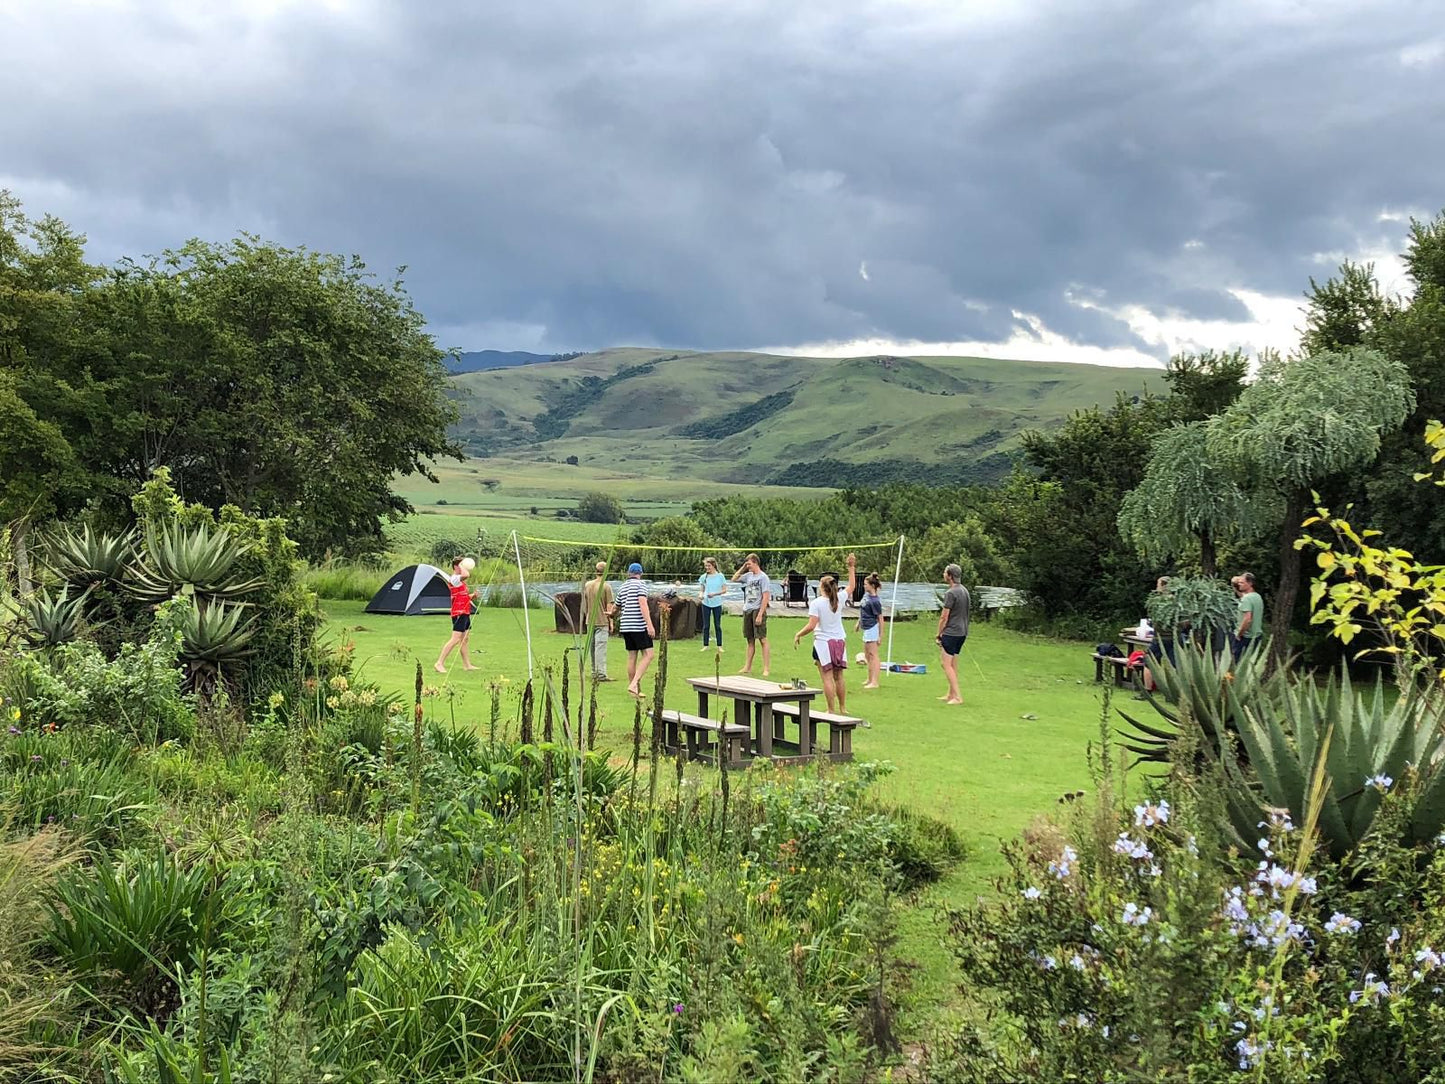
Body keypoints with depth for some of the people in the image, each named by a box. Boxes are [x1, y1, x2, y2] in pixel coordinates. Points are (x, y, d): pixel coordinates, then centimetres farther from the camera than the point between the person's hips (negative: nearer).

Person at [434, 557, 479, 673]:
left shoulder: (460, 580, 19)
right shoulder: (454, 578, -13)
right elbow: (466, 575, -35)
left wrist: (472, 595, 9)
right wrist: (461, 566, -17)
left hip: (465, 612, 11)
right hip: (459, 613, -11)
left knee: (465, 639, 14)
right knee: (456, 639, -14)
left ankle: (467, 665, 20)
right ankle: (439, 663, -14)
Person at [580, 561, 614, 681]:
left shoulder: (587, 585, 6)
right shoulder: (606, 586, -10)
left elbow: (584, 604, 13)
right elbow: (609, 606, -9)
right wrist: (611, 621, 0)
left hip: (589, 621, 5)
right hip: (602, 622, -5)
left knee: (592, 647, 12)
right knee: (601, 647, -7)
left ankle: (594, 673, 16)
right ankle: (601, 674, -10)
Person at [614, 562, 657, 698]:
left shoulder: (622, 587, 15)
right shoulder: (640, 584, -5)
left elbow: (616, 607, 28)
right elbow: (643, 604, -18)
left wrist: (619, 614, 52)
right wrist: (650, 625, -23)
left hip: (625, 626, 7)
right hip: (639, 625, -7)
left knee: (632, 657, 10)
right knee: (648, 655, -4)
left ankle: (636, 691, 13)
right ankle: (634, 684, -18)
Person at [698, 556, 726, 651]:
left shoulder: (720, 576, -3)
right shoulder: (703, 577, 3)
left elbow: (724, 589, -2)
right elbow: (702, 590, 10)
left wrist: (714, 594, -16)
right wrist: (701, 595, -12)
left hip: (717, 603, -2)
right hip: (706, 603, 2)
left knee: (717, 625, 4)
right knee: (706, 626, 5)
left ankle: (719, 646, 11)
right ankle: (705, 645, 12)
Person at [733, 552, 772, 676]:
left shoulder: (763, 577, -9)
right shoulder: (748, 576, 11)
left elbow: (766, 597, -13)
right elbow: (734, 578, 26)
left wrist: (760, 615, -19)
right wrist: (742, 568, 12)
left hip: (758, 610, -7)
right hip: (747, 610, 7)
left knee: (762, 639, -5)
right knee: (750, 640, 12)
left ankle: (766, 668, -4)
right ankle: (748, 667, 17)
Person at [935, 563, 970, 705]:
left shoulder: (950, 593, -16)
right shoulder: (964, 590, 12)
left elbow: (944, 616, -14)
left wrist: (939, 634, -3)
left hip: (951, 632, -9)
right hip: (962, 632, 9)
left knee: (946, 664, -7)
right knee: (953, 665, 15)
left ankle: (957, 696, -11)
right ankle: (951, 695, 19)